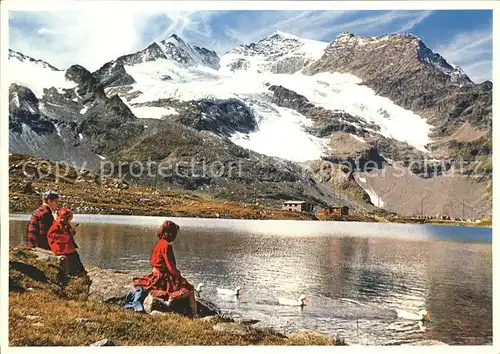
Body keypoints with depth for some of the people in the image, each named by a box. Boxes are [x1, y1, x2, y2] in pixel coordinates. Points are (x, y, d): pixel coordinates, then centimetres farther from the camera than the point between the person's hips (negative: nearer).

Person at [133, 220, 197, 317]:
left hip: (155, 275, 9)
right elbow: (170, 266, -21)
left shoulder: (159, 242, 5)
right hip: (164, 277, -9)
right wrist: (179, 276, -6)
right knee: (190, 289, -8)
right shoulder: (167, 245, -20)